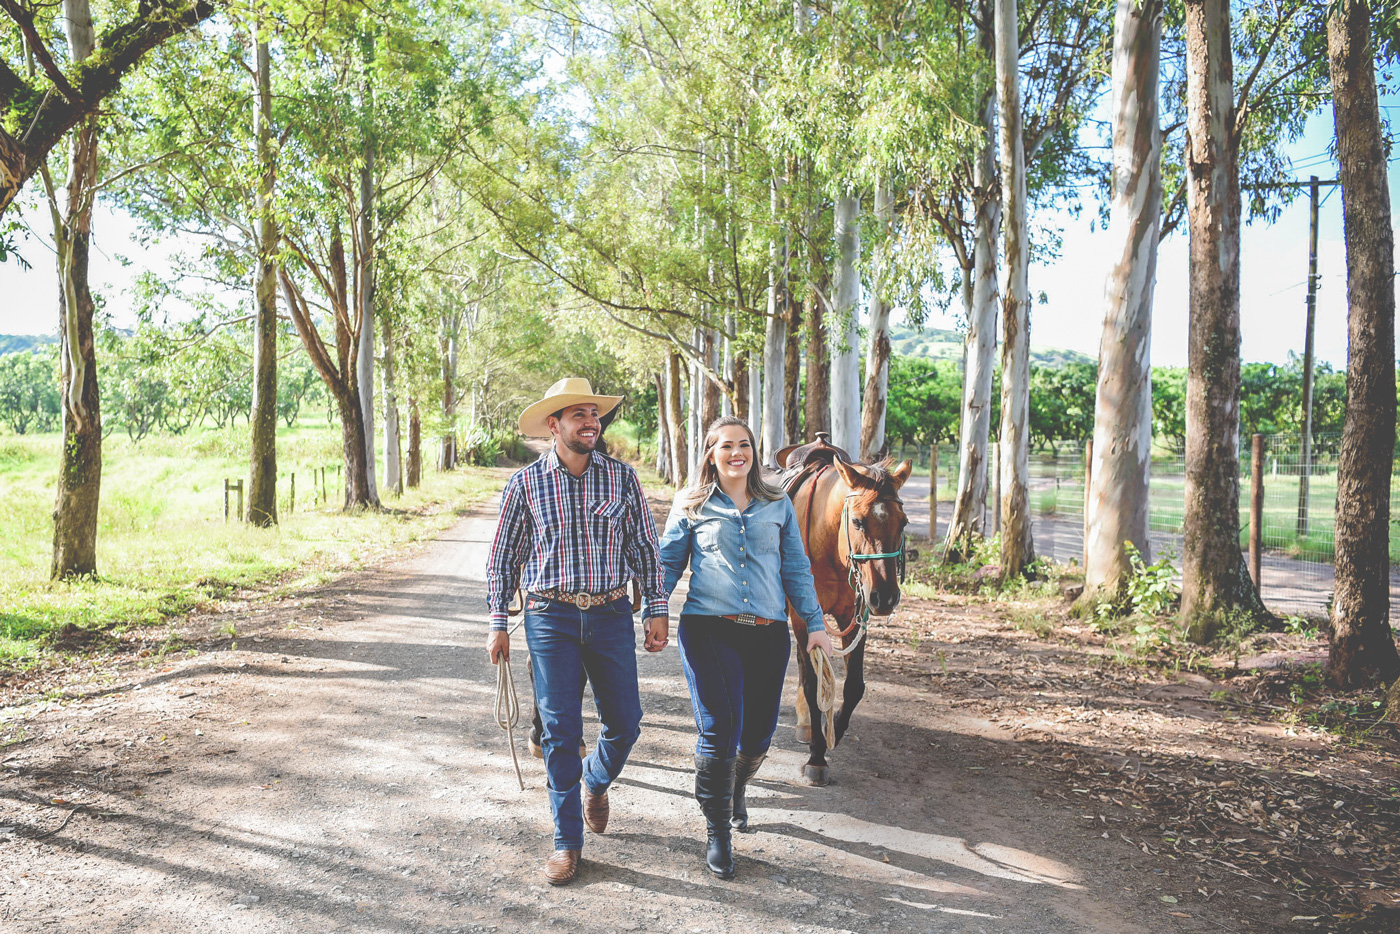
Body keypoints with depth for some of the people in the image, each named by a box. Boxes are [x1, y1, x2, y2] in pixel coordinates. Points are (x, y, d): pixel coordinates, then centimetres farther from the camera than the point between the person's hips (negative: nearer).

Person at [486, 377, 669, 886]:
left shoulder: (622, 477, 2)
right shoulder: (525, 483, -1)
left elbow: (645, 547, 7)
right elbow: (503, 557, 6)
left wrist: (656, 610, 3)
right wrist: (498, 624, 4)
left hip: (612, 616, 2)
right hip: (550, 619, -1)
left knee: (625, 723, 6)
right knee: (560, 730, 2)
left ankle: (594, 782, 40)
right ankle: (567, 840, 18)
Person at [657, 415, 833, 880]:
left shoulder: (778, 505, 13)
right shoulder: (691, 506, 7)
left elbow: (796, 568, 15)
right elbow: (667, 564, 7)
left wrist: (814, 623, 8)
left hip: (769, 633, 3)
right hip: (710, 630, -3)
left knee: (758, 736, 10)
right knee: (720, 732, -9)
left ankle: (735, 791, 44)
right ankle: (716, 832, 10)